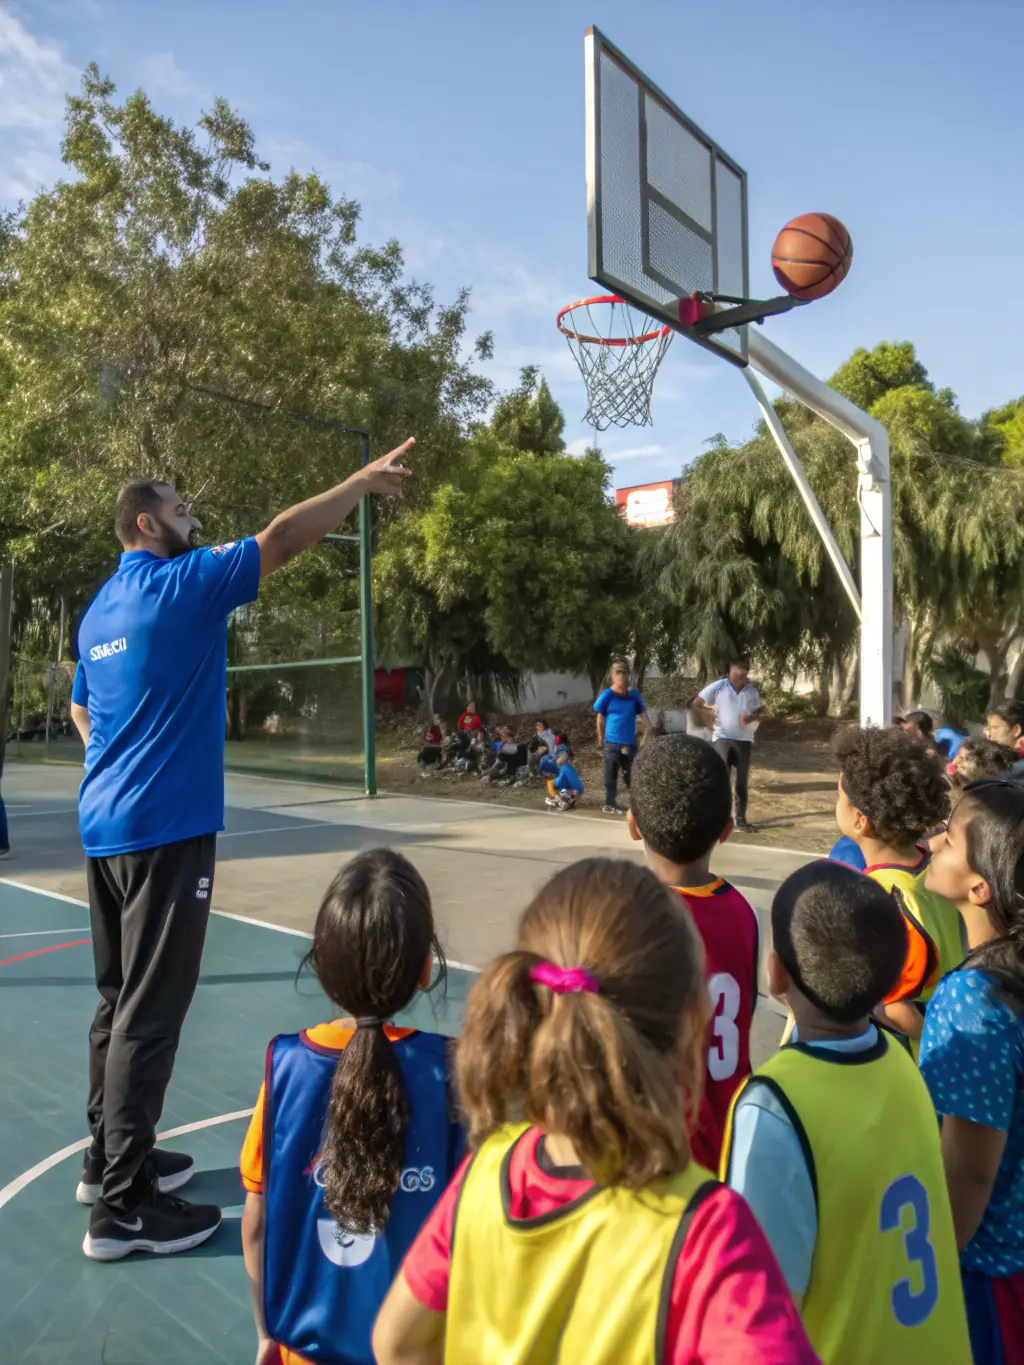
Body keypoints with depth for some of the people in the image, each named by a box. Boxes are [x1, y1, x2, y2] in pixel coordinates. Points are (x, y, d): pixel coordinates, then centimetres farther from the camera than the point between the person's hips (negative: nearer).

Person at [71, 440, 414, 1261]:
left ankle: (111, 1157, 30)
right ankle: (123, 1204, 4)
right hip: (165, 829, -9)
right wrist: (365, 482, -3)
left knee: (121, 1000, 17)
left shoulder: (99, 611, 15)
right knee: (151, 1011, -4)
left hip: (106, 826, 9)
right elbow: (285, 538, -11)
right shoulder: (180, 584, -11)